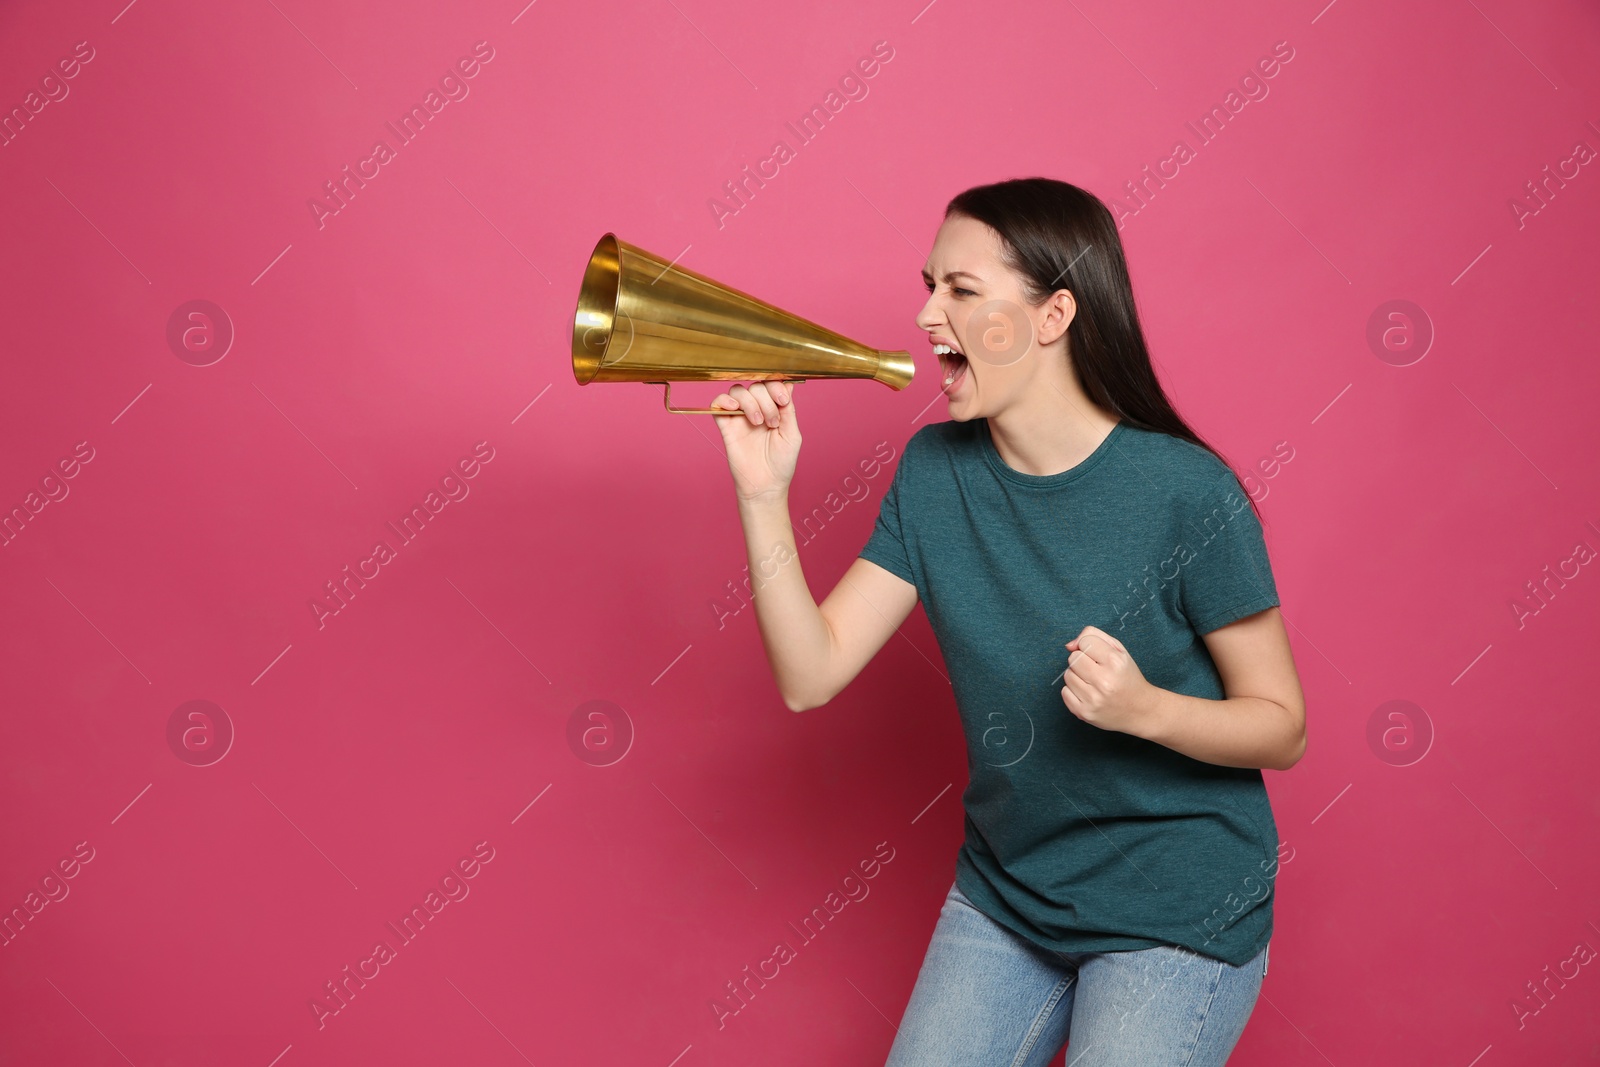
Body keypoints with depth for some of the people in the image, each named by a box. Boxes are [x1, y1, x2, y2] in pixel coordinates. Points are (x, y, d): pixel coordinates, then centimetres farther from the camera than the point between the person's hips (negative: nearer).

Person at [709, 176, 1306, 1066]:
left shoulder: (1187, 492, -19)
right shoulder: (937, 471, -5)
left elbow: (1282, 729, -10)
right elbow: (810, 676, -9)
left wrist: (1145, 708, -29)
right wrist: (764, 495, -18)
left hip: (1175, 914, -4)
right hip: (1005, 892, 5)